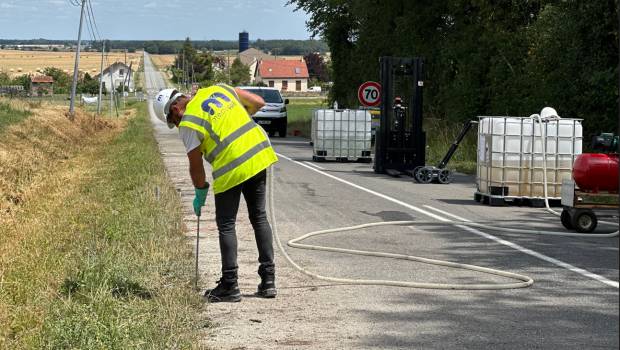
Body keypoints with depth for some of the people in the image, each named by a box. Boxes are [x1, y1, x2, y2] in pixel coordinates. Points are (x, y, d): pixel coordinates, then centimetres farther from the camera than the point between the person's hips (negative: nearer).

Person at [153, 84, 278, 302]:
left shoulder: (188, 124, -4)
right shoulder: (218, 89, 12)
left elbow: (196, 166, 2)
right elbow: (258, 102, 16)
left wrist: (200, 193, 18)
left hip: (232, 169, -6)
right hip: (259, 155, 7)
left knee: (226, 225, 6)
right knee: (259, 218, 15)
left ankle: (229, 286, 8)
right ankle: (268, 281, 17)